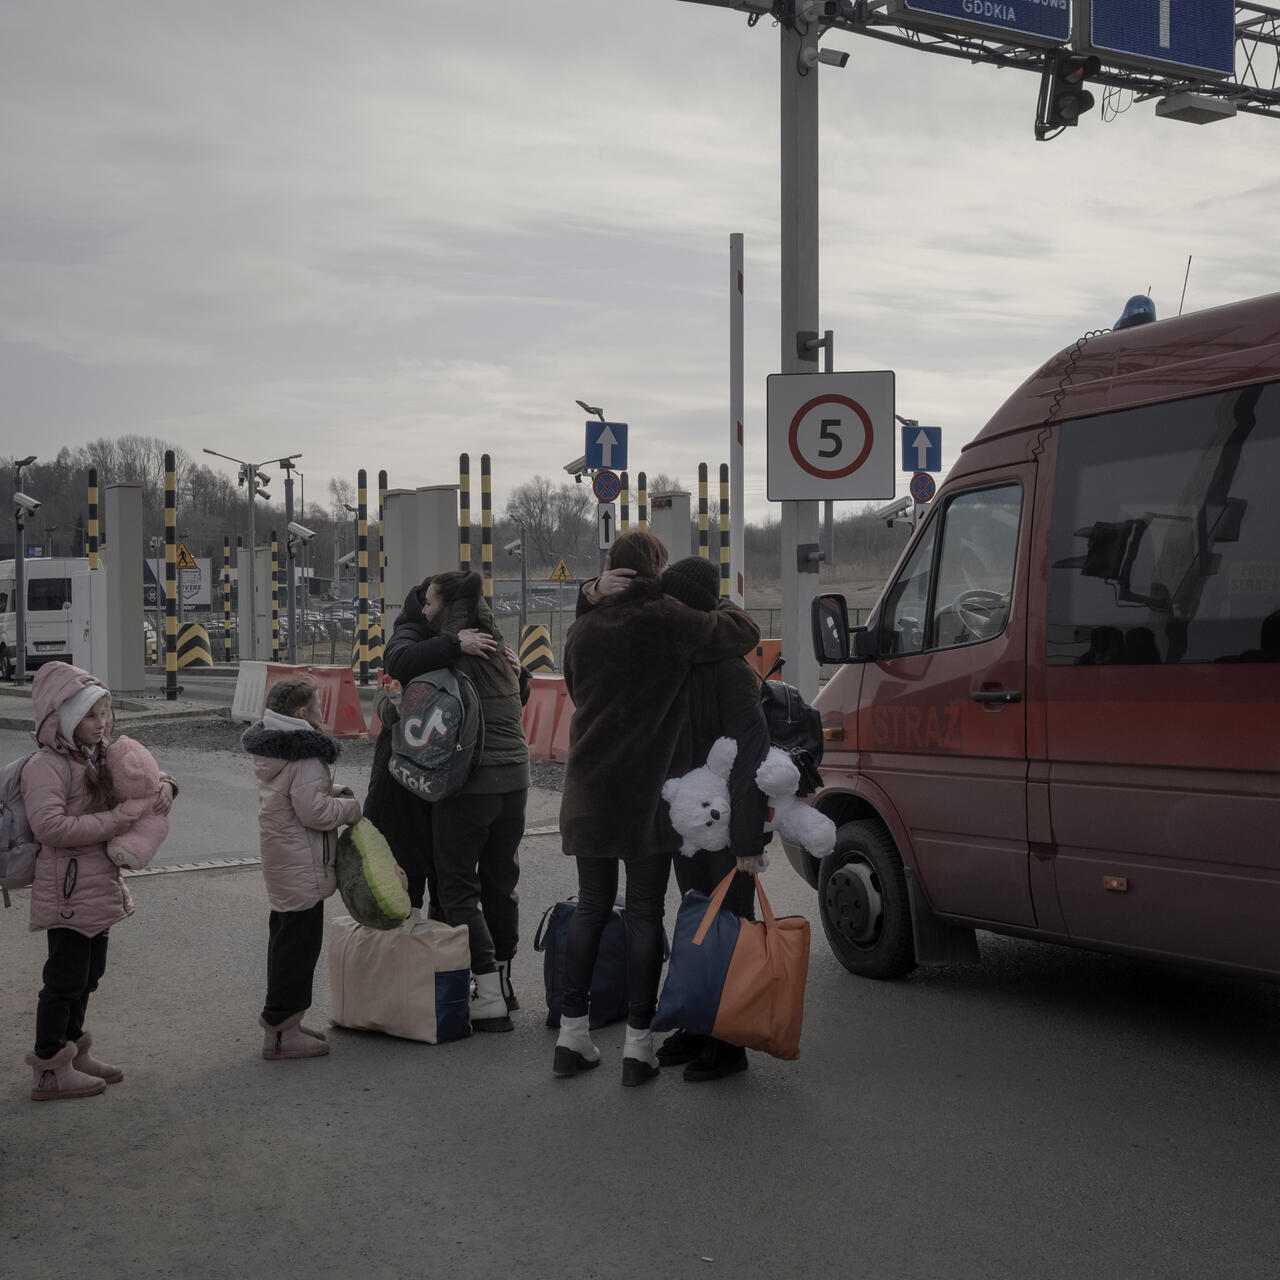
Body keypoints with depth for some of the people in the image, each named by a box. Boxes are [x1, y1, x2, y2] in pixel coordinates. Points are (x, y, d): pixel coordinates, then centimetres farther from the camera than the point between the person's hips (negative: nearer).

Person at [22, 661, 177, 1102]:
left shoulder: (98, 758, 10)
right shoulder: (46, 767, -18)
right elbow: (49, 826, -30)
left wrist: (162, 786, -4)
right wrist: (117, 819, -26)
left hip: (98, 888, 9)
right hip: (67, 892, -9)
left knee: (88, 975, 19)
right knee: (65, 979, 0)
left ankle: (73, 1054, 33)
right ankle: (51, 1072, 11)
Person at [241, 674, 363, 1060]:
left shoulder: (270, 749, 11)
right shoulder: (306, 756, -21)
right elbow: (314, 811, -24)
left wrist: (332, 792, 10)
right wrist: (350, 807, -8)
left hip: (279, 860, 11)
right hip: (301, 865, -11)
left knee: (285, 936, 18)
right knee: (299, 939, -5)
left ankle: (282, 1020, 27)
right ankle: (281, 1032, -2)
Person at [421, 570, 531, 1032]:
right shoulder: (502, 651, 9)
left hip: (469, 785, -7)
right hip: (514, 779, 7)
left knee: (457, 887, 1)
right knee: (501, 882, 17)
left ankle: (491, 998, -3)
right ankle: (503, 982, 27)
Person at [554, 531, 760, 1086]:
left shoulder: (583, 629, 7)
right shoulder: (667, 621, -10)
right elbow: (745, 633, -5)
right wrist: (721, 607, 14)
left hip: (588, 791, 5)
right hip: (647, 793, -5)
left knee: (590, 907, 14)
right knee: (644, 913, 3)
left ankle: (572, 1033, 17)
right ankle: (638, 1045, 6)